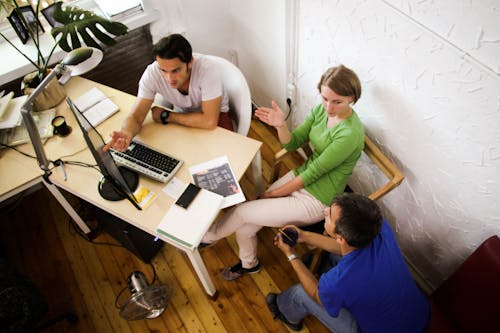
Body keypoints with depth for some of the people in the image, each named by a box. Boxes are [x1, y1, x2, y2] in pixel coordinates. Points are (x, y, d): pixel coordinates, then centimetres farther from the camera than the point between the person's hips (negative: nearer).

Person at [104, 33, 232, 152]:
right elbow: (136, 117, -22)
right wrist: (126, 133, -46)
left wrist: (166, 116, -28)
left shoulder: (206, 69, -35)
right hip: (183, 114, 3)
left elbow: (209, 121, -37)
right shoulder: (152, 74, -25)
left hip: (215, 115, -2)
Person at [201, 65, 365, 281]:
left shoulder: (350, 134, -28)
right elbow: (292, 143, 0)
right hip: (301, 176, 7)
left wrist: (273, 194, -11)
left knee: (241, 212, -8)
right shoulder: (322, 110, -4)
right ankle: (248, 263, 32)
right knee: (244, 224, 0)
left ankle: (209, 236, 26)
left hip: (316, 201, -6)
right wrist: (281, 125, -23)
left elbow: (313, 173, -22)